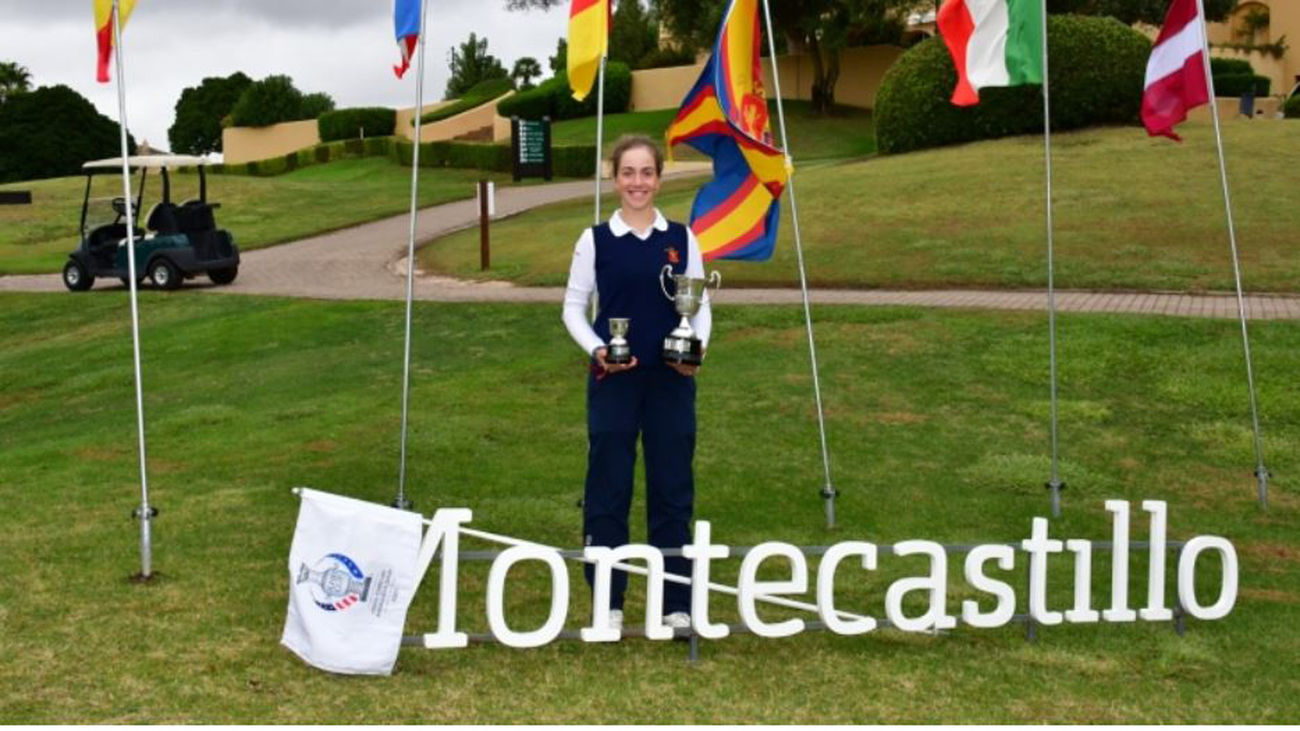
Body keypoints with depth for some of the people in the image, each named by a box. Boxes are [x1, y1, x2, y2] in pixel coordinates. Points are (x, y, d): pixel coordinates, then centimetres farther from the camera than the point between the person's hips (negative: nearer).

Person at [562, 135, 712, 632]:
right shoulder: (596, 240, 0)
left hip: (671, 379, 1)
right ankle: (608, 602, 15)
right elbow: (573, 306, 3)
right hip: (613, 379, -1)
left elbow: (701, 304, 7)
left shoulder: (681, 239, 4)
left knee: (672, 488, 6)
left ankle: (676, 602, 16)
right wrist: (596, 350, -13)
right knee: (608, 488, 3)